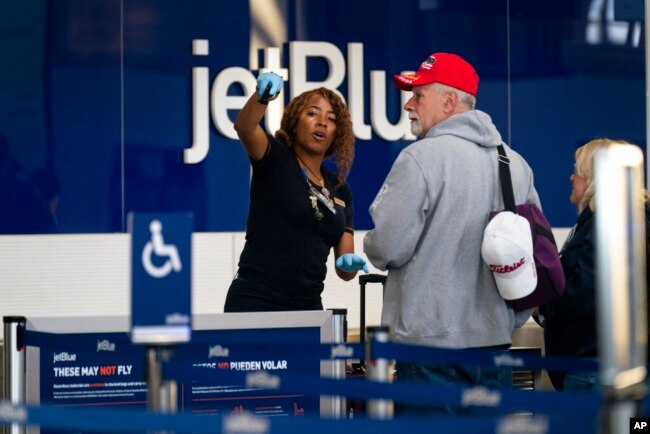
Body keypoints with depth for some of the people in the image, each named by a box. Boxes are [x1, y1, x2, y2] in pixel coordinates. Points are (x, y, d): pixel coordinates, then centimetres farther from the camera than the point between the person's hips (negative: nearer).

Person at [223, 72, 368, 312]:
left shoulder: (340, 189, 15)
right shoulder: (275, 159, 1)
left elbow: (345, 271, 13)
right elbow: (244, 127, -23)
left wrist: (349, 264, -11)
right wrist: (263, 96, -43)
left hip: (308, 307, 6)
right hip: (255, 303, -6)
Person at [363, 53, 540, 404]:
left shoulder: (421, 158, -12)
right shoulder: (517, 164, 10)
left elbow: (387, 248, -14)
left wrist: (372, 248, 10)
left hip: (430, 340, -7)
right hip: (495, 342, 7)